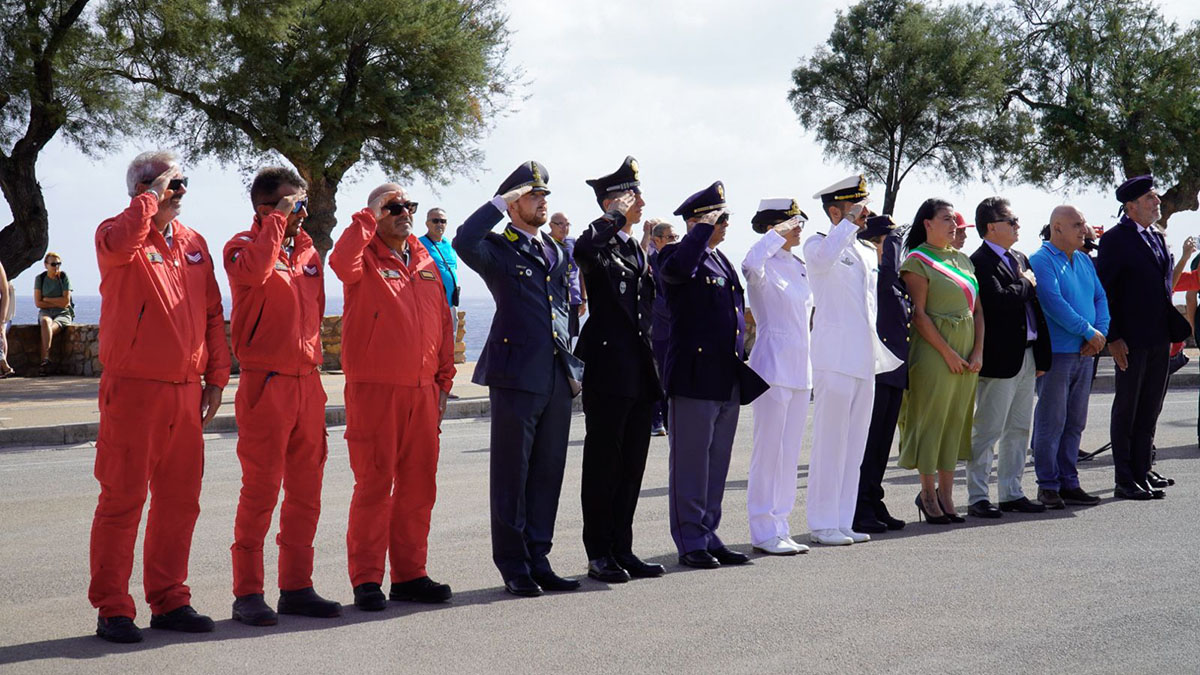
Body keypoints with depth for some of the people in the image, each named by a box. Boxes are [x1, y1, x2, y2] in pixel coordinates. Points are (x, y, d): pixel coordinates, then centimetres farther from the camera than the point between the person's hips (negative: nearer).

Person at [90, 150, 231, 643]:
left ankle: (168, 601, 21)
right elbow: (120, 242, -31)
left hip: (186, 393, 6)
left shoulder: (194, 243, 15)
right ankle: (112, 609, 3)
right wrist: (152, 197, -16)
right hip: (134, 390, -6)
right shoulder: (119, 235, -4)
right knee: (123, 499, -3)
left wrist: (216, 376, 11)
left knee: (179, 500, 10)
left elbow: (213, 313, 17)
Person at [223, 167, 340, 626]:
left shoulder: (307, 251, 17)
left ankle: (296, 587, 17)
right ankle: (247, 593, 0)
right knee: (260, 492, -6)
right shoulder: (244, 245, -3)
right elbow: (254, 270, -27)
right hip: (266, 384, -7)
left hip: (307, 382, 7)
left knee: (305, 492, 9)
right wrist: (277, 220, -17)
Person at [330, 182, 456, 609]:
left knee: (418, 486, 8)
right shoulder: (364, 259, -1)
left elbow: (442, 322, 18)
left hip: (422, 391, 6)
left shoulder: (426, 262, 16)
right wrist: (371, 216, -18)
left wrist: (443, 380, 14)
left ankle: (409, 574, 17)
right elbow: (341, 262, -26)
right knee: (374, 484, -4)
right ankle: (366, 579, 2)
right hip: (374, 390, -6)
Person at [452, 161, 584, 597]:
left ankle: (538, 561, 17)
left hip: (558, 377, 6)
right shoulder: (498, 249, -1)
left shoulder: (557, 252, 19)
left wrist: (572, 366, 17)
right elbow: (464, 243, -25)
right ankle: (514, 568, 6)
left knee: (547, 474, 10)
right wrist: (501, 202, -16)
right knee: (512, 475, 0)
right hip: (516, 377, -6)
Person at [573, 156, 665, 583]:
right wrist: (615, 217, -22)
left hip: (640, 375, 8)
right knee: (603, 464, -1)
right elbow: (584, 252, -34)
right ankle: (600, 554, 4)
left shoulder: (637, 251, 19)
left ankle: (622, 550, 17)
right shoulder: (600, 242, -7)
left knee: (631, 466, 10)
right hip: (609, 371, -8)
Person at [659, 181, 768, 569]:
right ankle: (690, 541, 4)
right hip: (694, 376, -8)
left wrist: (741, 370, 21)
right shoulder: (679, 257, -6)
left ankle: (709, 535, 19)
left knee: (717, 463, 12)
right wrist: (703, 229, -22)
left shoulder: (723, 262, 20)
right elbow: (676, 268, -33)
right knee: (690, 463, -1)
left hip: (728, 381, 8)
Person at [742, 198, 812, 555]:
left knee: (790, 452, 10)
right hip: (773, 365, -8)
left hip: (801, 368, 8)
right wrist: (779, 233, -24)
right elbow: (750, 263, -34)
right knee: (769, 450, -5)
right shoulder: (765, 268, -10)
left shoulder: (801, 267, 15)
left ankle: (780, 528, 16)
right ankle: (763, 531, 0)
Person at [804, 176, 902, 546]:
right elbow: (824, 258, -32)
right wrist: (850, 222, -22)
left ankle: (844, 521, 16)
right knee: (830, 443, -5)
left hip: (865, 360, 8)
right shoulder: (818, 244, -5)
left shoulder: (868, 252, 18)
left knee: (855, 445, 10)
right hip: (834, 359, -8)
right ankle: (823, 524, 0)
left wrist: (883, 355, 22)